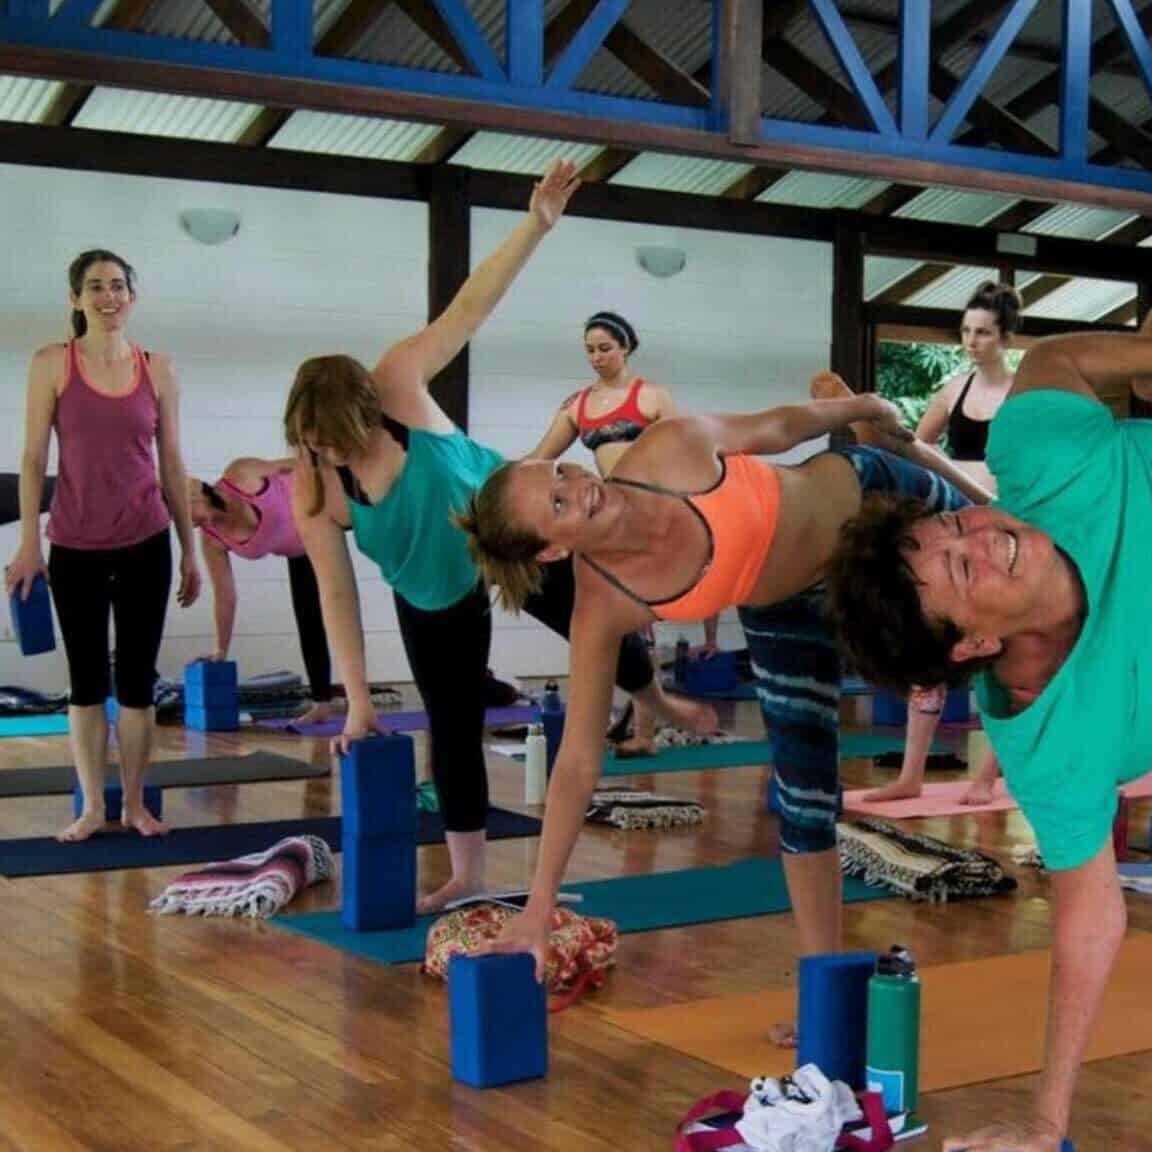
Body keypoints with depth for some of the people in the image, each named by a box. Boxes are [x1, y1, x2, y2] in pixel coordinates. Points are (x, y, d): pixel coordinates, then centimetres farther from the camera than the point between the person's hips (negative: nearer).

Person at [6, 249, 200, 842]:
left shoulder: (157, 369, 4)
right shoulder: (51, 364, -2)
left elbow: (172, 465, 8)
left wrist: (189, 549, 8)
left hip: (145, 544, 1)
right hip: (74, 547, -1)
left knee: (137, 677, 6)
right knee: (86, 679, 7)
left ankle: (135, 803, 16)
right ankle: (92, 805, 16)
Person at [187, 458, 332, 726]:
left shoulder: (240, 475, -31)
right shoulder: (211, 540, -18)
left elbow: (294, 463, -15)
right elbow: (224, 597, -10)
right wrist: (221, 650, -7)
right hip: (301, 551, 5)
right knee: (307, 616, 6)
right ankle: (322, 703, 13)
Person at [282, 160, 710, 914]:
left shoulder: (400, 385, -29)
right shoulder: (313, 493, -25)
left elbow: (470, 306, -28)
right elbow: (337, 594, -18)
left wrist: (536, 225, -35)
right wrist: (358, 701, -16)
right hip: (433, 597, 1)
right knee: (453, 724, 3)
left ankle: (663, 704, 46)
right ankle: (467, 876, 17)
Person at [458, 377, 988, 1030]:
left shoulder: (671, 451, -37)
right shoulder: (603, 609, -31)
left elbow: (778, 426, -16)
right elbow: (578, 765, -26)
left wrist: (870, 409, 2)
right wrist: (540, 907, -28)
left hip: (866, 496, 0)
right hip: (787, 609, 1)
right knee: (804, 791, 1)